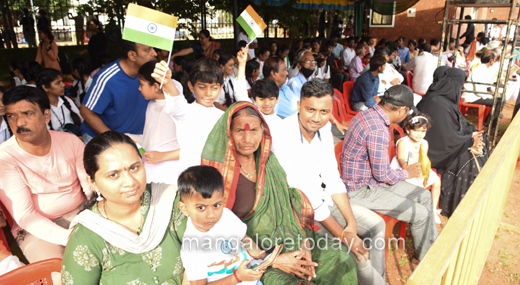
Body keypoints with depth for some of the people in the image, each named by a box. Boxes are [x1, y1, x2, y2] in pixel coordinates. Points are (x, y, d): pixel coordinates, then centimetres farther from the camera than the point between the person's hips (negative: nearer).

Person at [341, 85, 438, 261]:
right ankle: (425, 257, 21)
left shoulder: (368, 114, 3)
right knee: (421, 214, -7)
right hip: (361, 189, -10)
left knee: (424, 196, 12)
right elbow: (383, 175, -23)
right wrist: (406, 173, -3)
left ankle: (433, 243, 30)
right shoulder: (378, 130, -29)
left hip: (371, 178, 10)